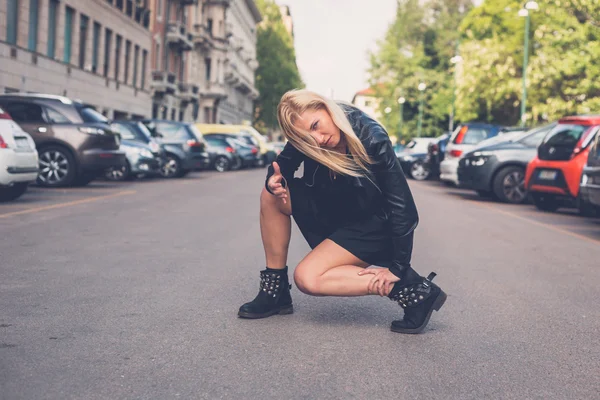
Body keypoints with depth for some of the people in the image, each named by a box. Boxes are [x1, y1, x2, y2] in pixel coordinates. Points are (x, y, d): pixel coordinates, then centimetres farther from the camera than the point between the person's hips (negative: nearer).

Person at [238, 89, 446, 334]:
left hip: (374, 225, -6)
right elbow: (284, 163, 3)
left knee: (307, 278, -21)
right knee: (271, 196, -7)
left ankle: (411, 290, -17)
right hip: (336, 214, 7)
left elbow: (403, 208, -26)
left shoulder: (372, 139, -30)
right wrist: (274, 180, -22)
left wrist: (397, 267, -23)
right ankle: (275, 291, -2)